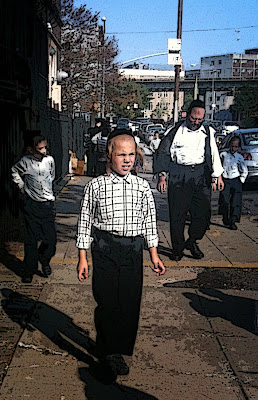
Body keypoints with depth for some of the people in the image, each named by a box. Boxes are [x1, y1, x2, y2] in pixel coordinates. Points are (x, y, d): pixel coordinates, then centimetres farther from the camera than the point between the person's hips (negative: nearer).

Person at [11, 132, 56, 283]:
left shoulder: (50, 159, -2)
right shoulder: (26, 161, -8)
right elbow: (15, 171, 14)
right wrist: (21, 186, 9)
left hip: (48, 204, 2)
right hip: (31, 205, -2)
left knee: (51, 238, 0)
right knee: (31, 239, 3)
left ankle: (44, 260, 29)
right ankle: (30, 269, 17)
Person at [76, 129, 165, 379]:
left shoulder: (142, 187, 5)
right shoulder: (96, 186, -3)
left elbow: (149, 221, 11)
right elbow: (85, 221, 1)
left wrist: (154, 254, 11)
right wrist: (83, 258, 1)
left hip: (133, 249, 3)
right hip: (105, 248, -2)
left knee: (130, 301, 6)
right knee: (107, 301, 2)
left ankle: (120, 348, 28)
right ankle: (109, 352, 23)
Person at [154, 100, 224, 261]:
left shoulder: (207, 132, 11)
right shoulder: (176, 131, 2)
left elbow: (214, 154, 17)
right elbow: (162, 153, 6)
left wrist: (217, 175, 11)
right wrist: (162, 177, 1)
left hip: (201, 175, 3)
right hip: (179, 177, -2)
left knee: (203, 212, -2)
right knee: (177, 214, -2)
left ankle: (192, 242, 21)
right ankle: (177, 248, 14)